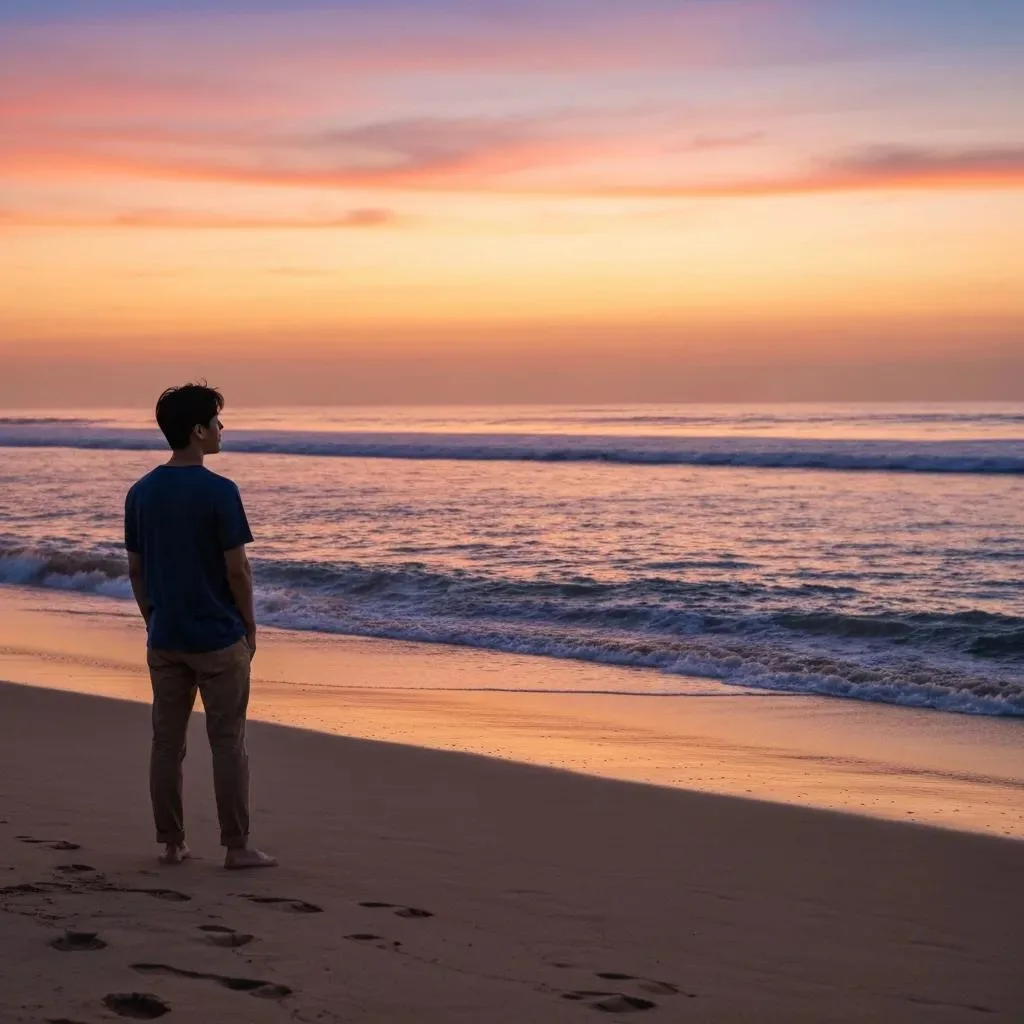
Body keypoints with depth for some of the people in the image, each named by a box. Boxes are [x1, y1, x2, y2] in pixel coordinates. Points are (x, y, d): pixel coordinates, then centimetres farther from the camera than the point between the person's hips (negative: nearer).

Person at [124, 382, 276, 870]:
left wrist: (154, 622, 17)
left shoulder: (141, 493, 3)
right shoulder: (219, 492, -15)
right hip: (219, 638, -5)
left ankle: (171, 843, 15)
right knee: (228, 743, 3)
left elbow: (135, 568, 7)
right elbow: (236, 570, -14)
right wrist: (250, 627, -1)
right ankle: (237, 847, 6)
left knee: (166, 741, 10)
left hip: (164, 639, 5)